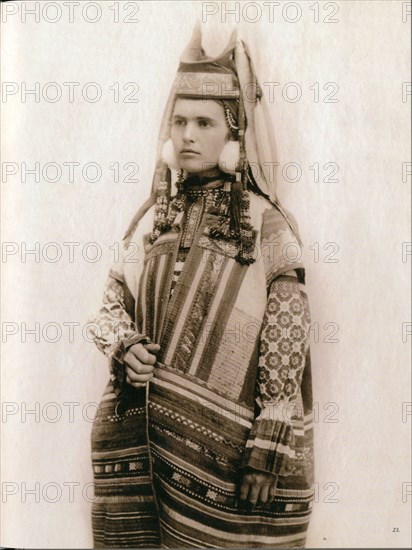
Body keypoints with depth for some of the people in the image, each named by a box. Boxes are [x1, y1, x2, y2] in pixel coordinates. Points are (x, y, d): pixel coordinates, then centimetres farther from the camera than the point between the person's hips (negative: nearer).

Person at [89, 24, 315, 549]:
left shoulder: (266, 225, -6)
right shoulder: (155, 217, 7)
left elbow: (285, 351, -8)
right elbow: (112, 304, 15)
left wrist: (269, 452, -11)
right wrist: (124, 345, -7)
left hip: (223, 448, -4)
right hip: (138, 433, 4)